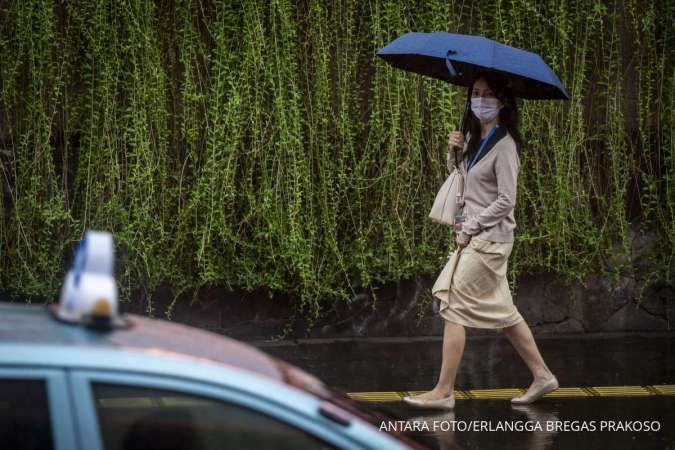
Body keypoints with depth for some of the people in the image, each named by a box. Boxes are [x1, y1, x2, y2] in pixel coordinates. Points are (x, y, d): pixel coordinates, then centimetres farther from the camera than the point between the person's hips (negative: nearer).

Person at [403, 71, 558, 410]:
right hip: (476, 237, 9)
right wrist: (454, 153, 5)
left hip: (489, 238, -9)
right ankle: (542, 375, 22)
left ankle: (444, 391, -4)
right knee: (502, 311, 14)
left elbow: (506, 201, -17)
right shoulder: (474, 138, 12)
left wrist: (471, 226, -14)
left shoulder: (504, 145, -14)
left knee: (453, 309, -8)